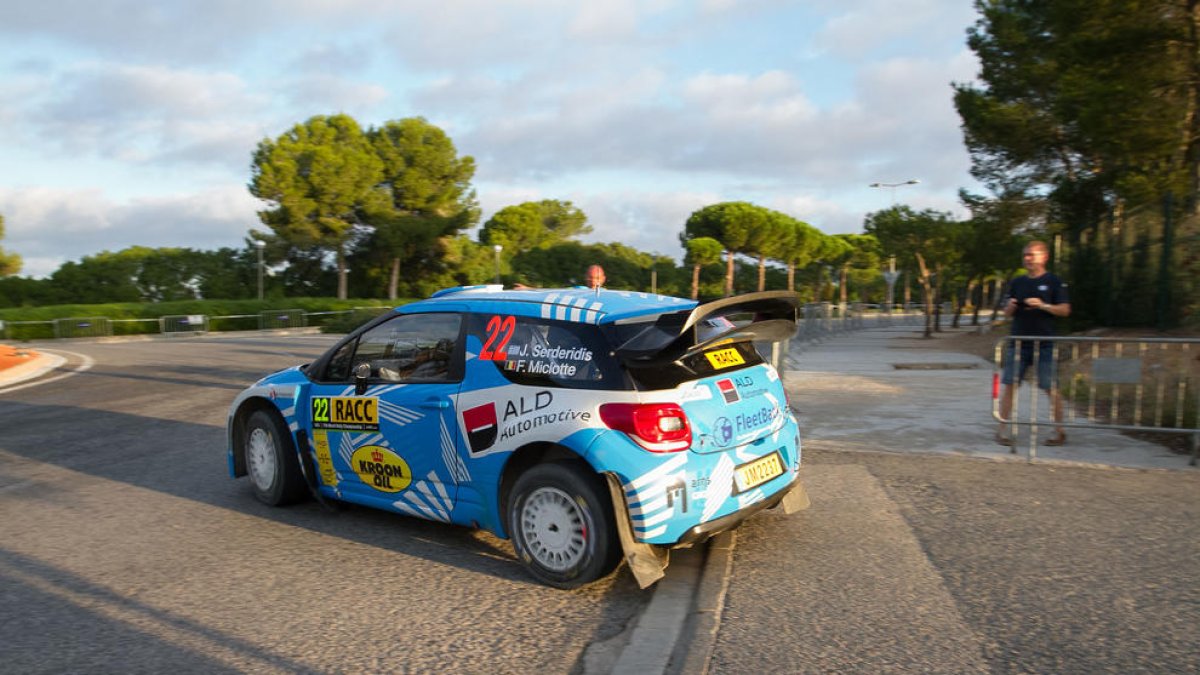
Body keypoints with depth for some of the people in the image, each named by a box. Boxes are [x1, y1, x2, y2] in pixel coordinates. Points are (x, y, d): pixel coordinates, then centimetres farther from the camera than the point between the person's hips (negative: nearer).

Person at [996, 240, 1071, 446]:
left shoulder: (1054, 282, 1)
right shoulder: (1017, 283, 13)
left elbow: (1065, 310, -3)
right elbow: (1007, 313, 16)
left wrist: (1043, 305, -18)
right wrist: (1011, 307, -6)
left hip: (1044, 344, -3)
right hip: (1018, 342, 3)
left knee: (1050, 388, 0)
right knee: (1009, 385, -1)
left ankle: (1059, 431, 13)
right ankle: (1002, 430, 3)